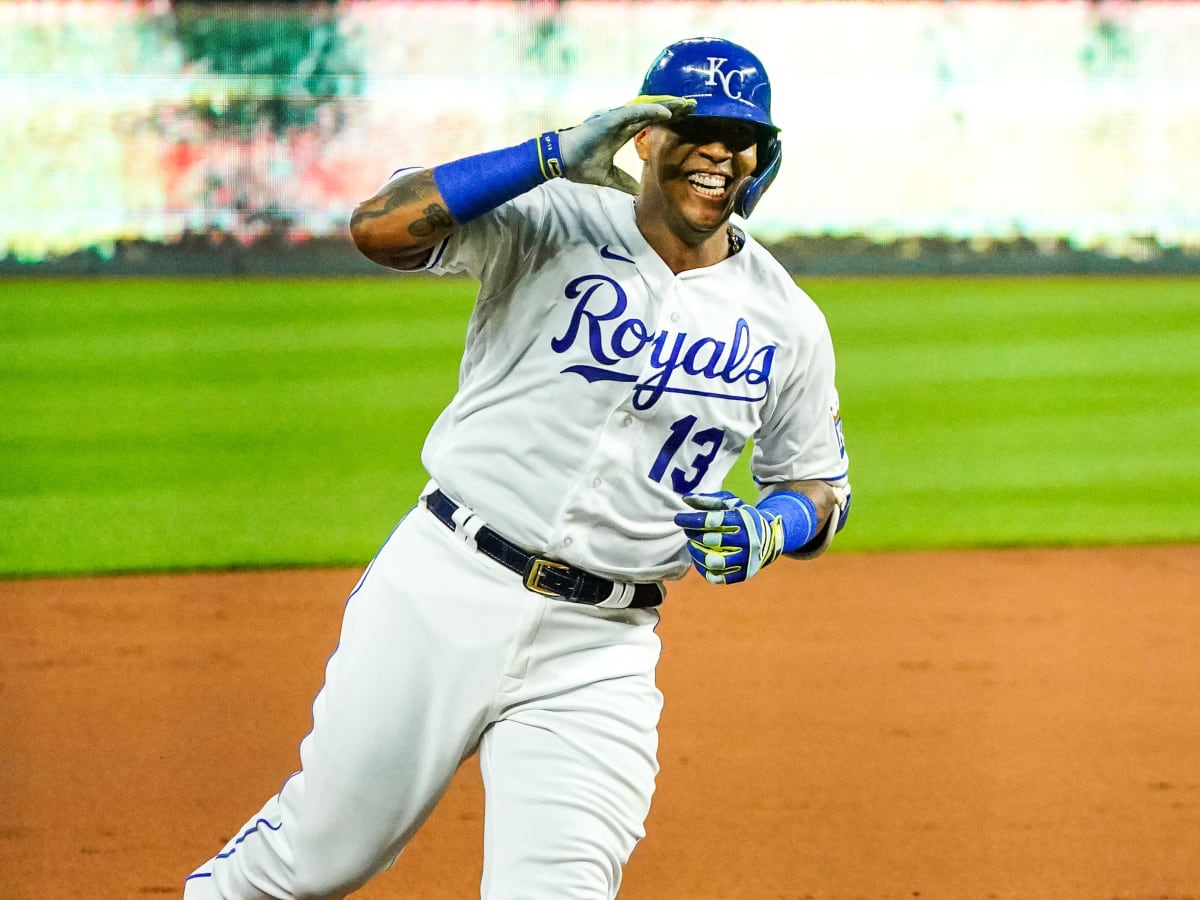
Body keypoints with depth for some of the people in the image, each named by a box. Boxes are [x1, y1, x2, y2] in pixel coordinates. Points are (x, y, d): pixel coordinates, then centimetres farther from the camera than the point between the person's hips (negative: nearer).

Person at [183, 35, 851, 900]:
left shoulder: (786, 322, 4)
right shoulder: (554, 225, -6)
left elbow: (821, 487, 15)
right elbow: (378, 227, -20)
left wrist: (767, 528, -9)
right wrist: (557, 155, -27)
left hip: (598, 646, 2)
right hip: (445, 591, -1)